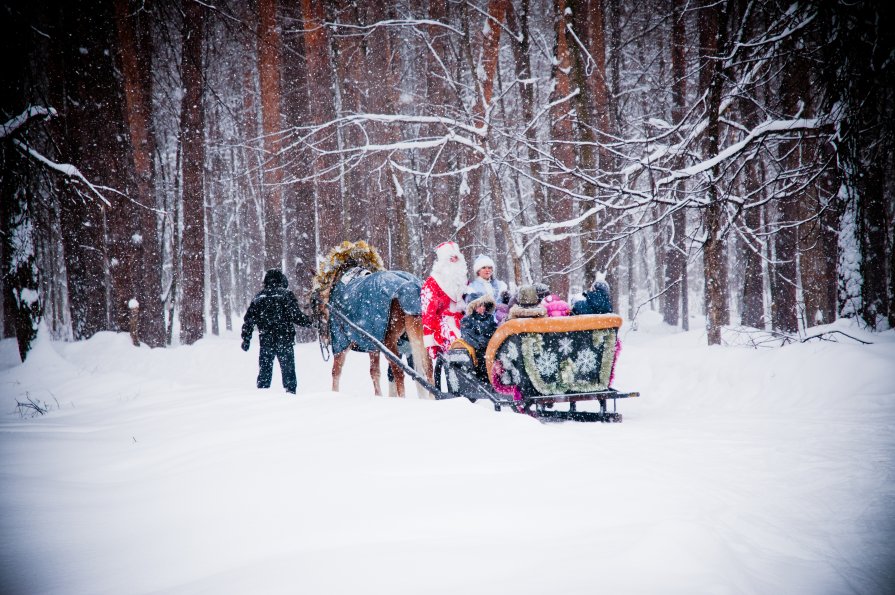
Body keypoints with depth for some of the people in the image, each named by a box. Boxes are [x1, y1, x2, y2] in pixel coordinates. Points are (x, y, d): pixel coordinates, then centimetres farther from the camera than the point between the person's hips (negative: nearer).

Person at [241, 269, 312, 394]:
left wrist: (246, 338, 14)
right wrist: (309, 321, 4)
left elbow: (249, 319, 9)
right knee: (287, 368, 3)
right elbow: (296, 315, -11)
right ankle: (290, 390, 0)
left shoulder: (258, 297, 9)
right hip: (284, 340, -3)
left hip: (265, 340, 3)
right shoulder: (286, 295, -4)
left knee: (264, 369, 9)